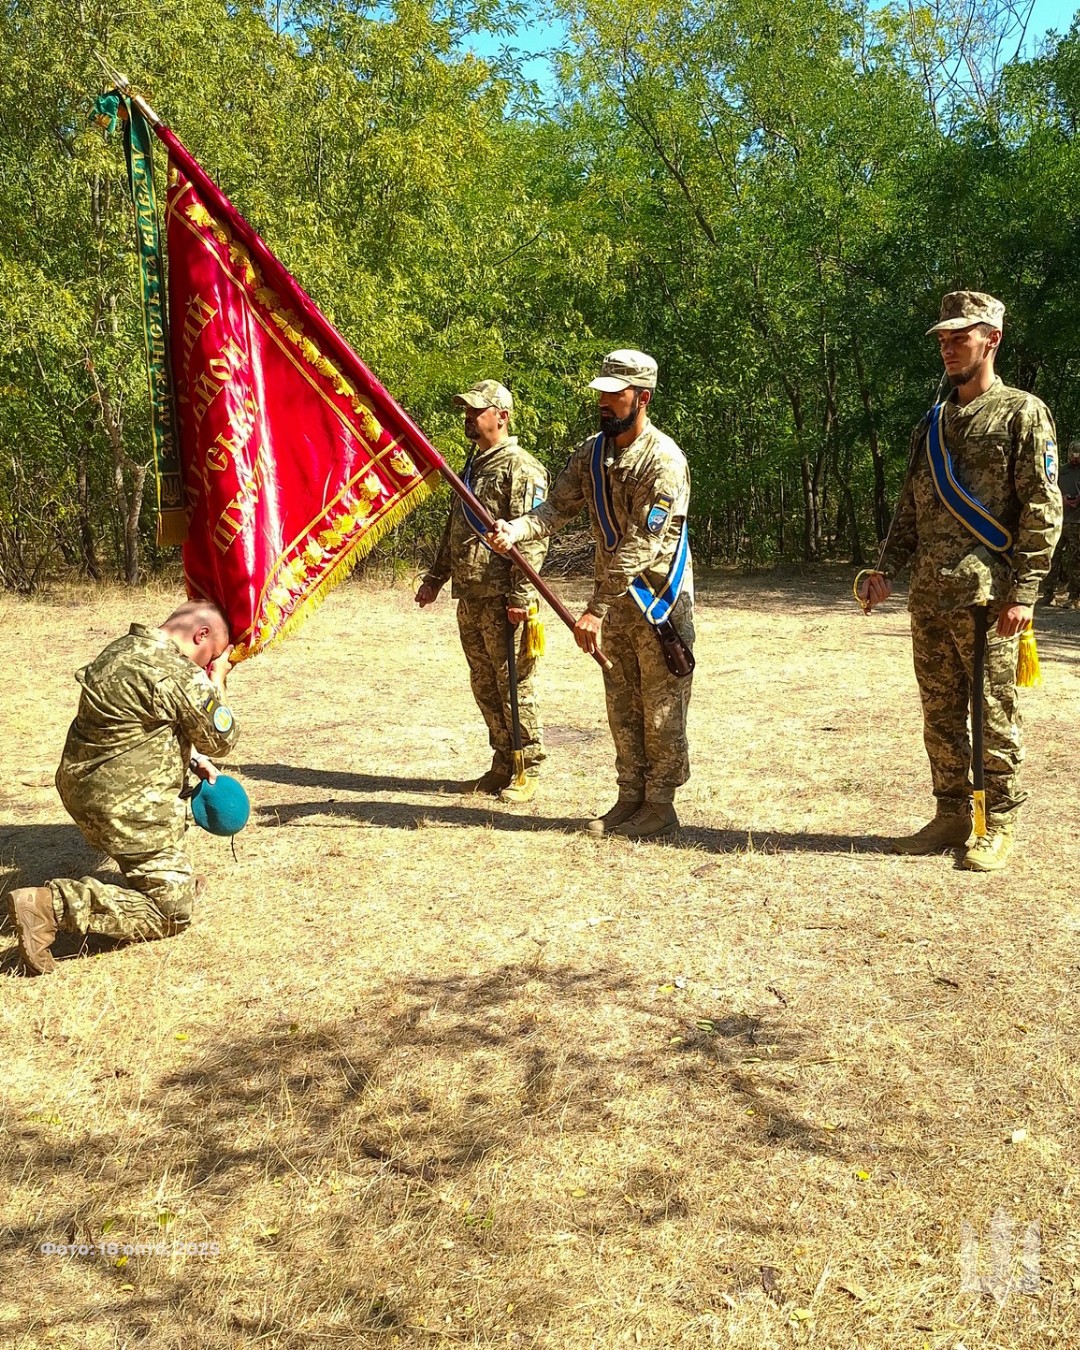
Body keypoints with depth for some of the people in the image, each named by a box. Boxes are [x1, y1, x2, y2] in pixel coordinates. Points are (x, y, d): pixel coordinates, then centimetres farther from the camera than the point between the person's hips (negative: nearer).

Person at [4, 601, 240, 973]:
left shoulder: (124, 648, 8)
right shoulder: (181, 677, -21)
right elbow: (220, 739, -5)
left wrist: (193, 758, 13)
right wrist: (217, 681, 6)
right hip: (125, 805, -10)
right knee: (171, 913, -2)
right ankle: (52, 905, -16)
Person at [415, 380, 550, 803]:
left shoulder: (522, 469, -8)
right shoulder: (472, 466, 19)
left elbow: (532, 538, -16)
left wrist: (520, 596, -21)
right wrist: (436, 578, 23)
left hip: (502, 600, -9)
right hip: (469, 597, 9)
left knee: (514, 685, -3)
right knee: (485, 686, 12)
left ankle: (528, 771, 7)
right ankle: (503, 764, 23)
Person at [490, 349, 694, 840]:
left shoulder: (663, 460, -19)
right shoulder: (591, 452, 5)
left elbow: (640, 545, -24)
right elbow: (558, 508, -2)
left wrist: (596, 609, -28)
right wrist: (516, 529, -24)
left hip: (658, 596, -7)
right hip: (615, 597, 7)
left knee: (661, 709, 1)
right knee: (622, 708, 13)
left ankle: (660, 806, 11)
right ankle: (630, 799, 24)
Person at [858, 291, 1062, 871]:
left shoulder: (1022, 413, -1)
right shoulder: (932, 422, 18)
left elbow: (1042, 510, -8)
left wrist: (1023, 591, -15)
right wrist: (887, 570, 7)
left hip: (987, 596, -6)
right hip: (929, 597, 6)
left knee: (994, 715, 0)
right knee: (940, 715, 11)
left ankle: (999, 825, 11)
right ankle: (951, 816, 22)